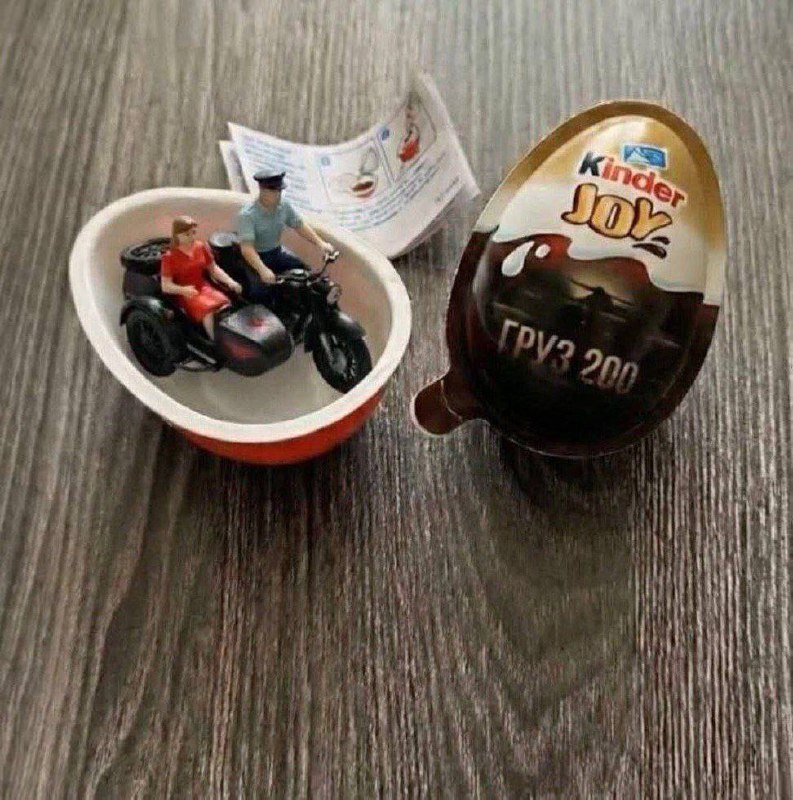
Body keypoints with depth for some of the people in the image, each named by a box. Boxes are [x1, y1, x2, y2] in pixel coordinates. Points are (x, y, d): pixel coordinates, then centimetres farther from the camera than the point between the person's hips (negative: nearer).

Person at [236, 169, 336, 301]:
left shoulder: (284, 206, -7)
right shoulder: (247, 215, -27)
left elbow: (300, 226, 4)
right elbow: (247, 248, -34)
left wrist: (320, 243, -11)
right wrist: (263, 270, -49)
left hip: (277, 252, 6)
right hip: (255, 257, -6)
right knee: (260, 292, -27)